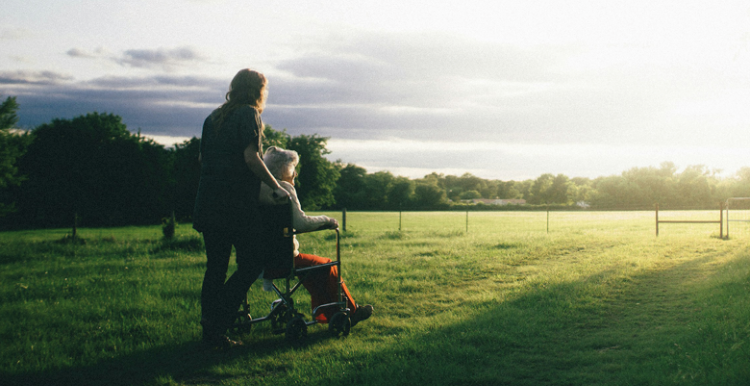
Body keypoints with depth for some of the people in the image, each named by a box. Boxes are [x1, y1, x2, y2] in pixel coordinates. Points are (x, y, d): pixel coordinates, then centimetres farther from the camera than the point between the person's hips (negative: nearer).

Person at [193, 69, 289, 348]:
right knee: (252, 263, 0)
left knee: (215, 267, 12)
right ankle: (217, 321, -9)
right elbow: (251, 157, -15)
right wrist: (276, 187, -8)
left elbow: (202, 159, 20)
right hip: (237, 204, -7)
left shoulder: (213, 117, 18)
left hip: (208, 202, 8)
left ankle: (211, 333, 14)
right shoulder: (248, 114, -4)